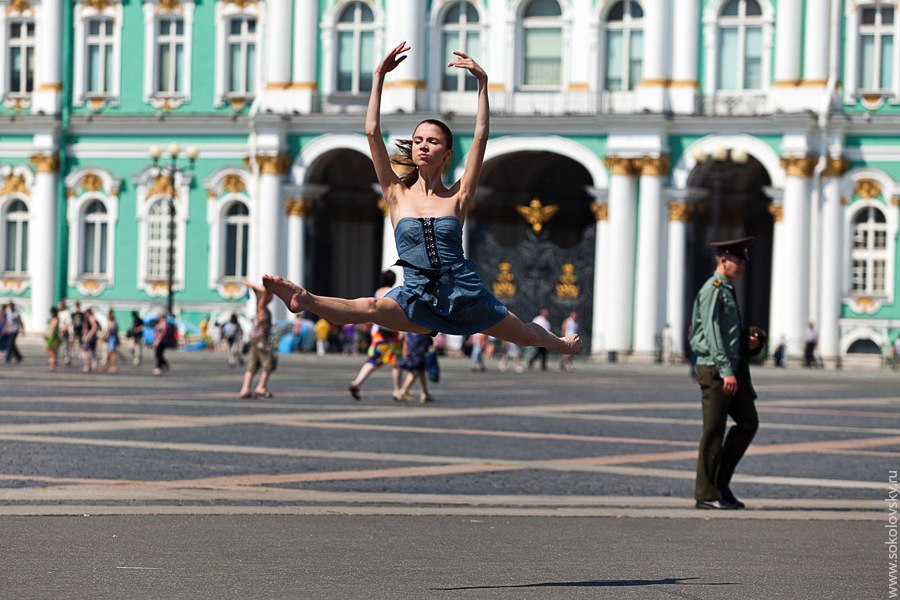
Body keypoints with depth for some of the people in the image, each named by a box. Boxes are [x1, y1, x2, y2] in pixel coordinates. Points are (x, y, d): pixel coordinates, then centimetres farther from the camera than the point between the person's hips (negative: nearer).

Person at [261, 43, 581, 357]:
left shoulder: (457, 198, 6)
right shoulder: (398, 195, 7)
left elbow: (480, 135, -1)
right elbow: (372, 131, 1)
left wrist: (482, 83, -5)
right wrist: (379, 77, -3)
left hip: (466, 296, 2)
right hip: (419, 299, -1)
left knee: (527, 334, 17)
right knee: (370, 308, -31)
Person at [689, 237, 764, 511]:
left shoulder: (728, 291, 19)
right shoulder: (712, 290, -11)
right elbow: (711, 333, -19)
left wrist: (748, 343, 8)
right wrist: (726, 371, -24)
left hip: (733, 368, 10)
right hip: (714, 369, -10)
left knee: (748, 422, 7)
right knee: (713, 432, -5)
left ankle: (721, 481, 14)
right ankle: (707, 495, 0)